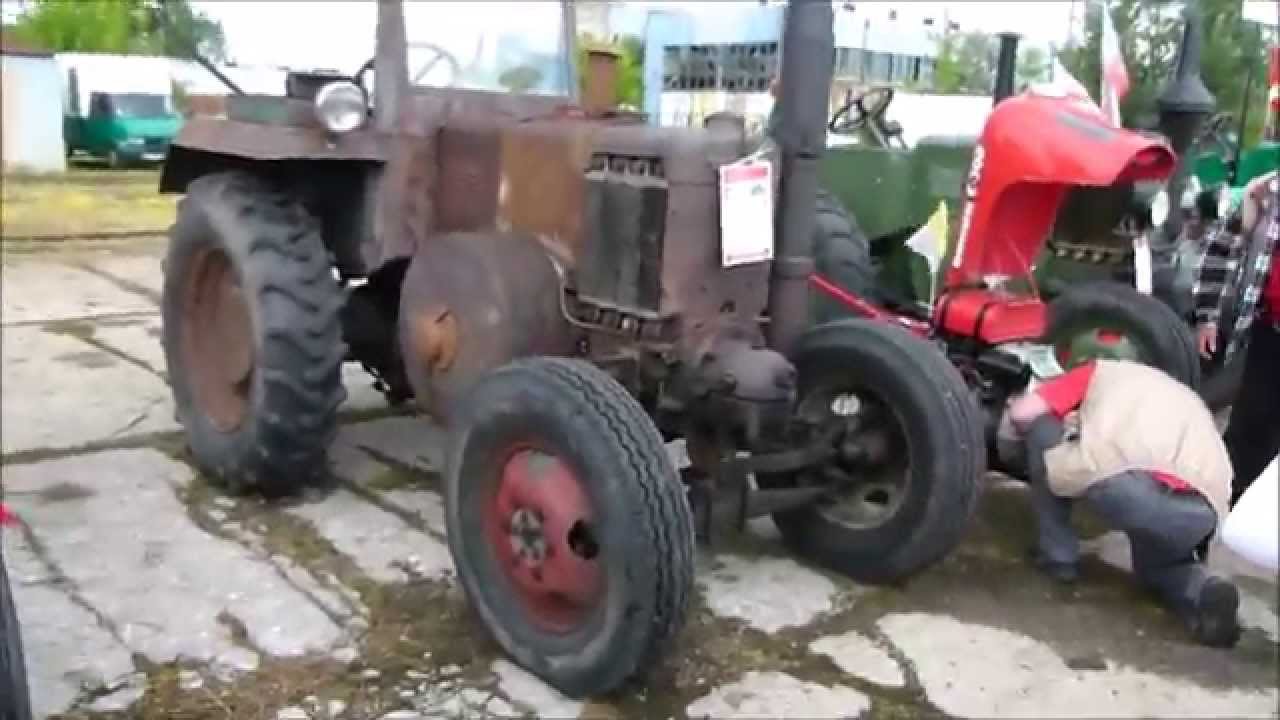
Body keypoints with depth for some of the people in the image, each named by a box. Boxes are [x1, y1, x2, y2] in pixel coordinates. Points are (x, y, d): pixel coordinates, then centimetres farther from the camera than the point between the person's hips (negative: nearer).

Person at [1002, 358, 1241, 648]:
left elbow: (1023, 412, 17)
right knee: (1158, 565, 37)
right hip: (1201, 511, 5)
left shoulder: (1098, 372, 28)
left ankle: (1057, 557, 23)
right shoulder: (1184, 398, 41)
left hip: (1121, 484, -5)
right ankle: (1204, 592, 3)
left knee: (1040, 428, 24)